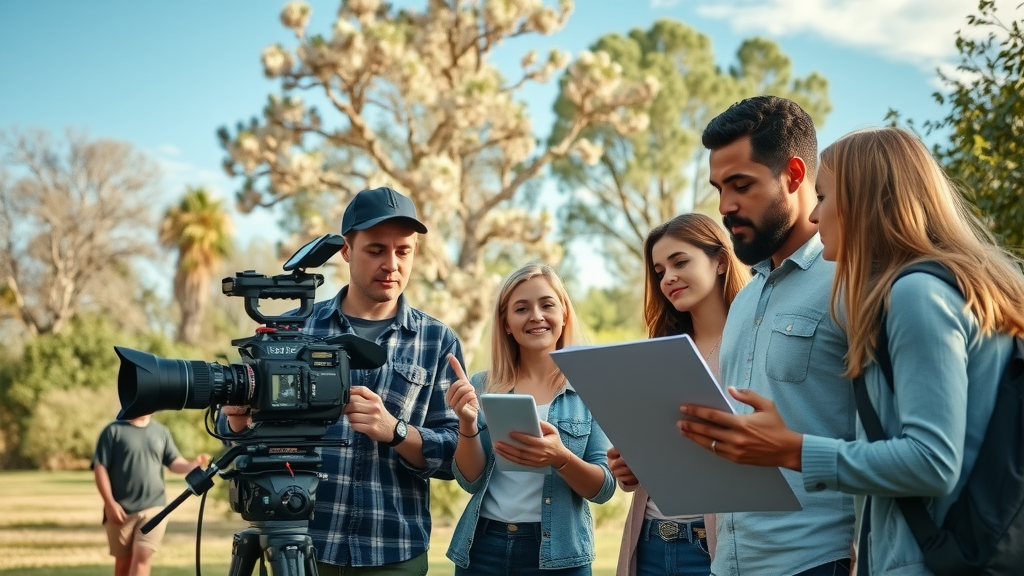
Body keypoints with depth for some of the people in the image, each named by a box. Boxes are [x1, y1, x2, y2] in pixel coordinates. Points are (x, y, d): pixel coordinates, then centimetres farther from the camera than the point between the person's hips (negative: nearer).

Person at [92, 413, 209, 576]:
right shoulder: (113, 431, -3)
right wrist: (110, 503, -12)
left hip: (154, 506, 1)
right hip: (121, 509, -1)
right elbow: (100, 467, -5)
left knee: (142, 556, -11)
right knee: (123, 561, 9)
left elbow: (174, 462, 5)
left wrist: (193, 463, -18)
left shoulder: (161, 431, 8)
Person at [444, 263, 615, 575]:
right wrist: (467, 423, -18)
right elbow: (470, 480, -1)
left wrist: (560, 458, -24)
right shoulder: (482, 386, 2)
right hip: (482, 548, 2)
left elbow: (604, 488, -6)